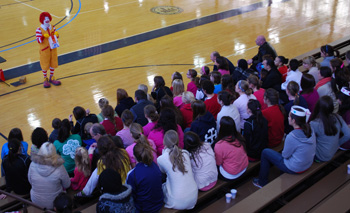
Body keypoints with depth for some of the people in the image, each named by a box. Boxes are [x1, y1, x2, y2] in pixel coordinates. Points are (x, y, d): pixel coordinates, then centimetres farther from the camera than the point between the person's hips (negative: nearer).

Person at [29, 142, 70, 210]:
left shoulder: (33, 165, -18)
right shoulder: (59, 167, -24)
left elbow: (30, 181, 1)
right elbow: (67, 185, -8)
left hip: (36, 202, 3)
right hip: (53, 204, -3)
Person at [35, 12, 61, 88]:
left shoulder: (52, 27, -1)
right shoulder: (39, 30, -15)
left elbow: (55, 35, 9)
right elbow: (38, 40, -19)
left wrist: (56, 35, -14)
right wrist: (43, 37, -37)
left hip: (53, 48, 5)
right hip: (44, 50, -4)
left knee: (53, 63, 14)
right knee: (45, 65, 8)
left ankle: (51, 78, 32)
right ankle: (45, 79, 26)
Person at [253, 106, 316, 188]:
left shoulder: (292, 137, -31)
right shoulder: (310, 130, -10)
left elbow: (285, 155, -17)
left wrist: (283, 152, 8)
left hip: (295, 169, -7)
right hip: (308, 165, 7)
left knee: (265, 152, 7)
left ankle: (262, 182, 23)